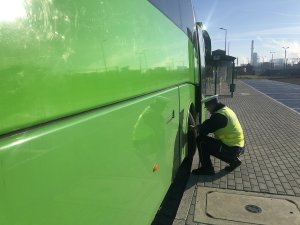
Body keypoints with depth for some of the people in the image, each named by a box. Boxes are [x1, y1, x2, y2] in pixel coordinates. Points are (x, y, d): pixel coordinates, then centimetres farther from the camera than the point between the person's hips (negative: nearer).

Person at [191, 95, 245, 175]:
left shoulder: (219, 115, -19)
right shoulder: (226, 110, 12)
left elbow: (204, 130, -16)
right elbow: (210, 126, 18)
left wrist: (196, 128, 4)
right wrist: (199, 127, 10)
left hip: (231, 149, -10)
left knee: (201, 140, -8)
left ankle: (207, 169, 0)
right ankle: (233, 160, 22)